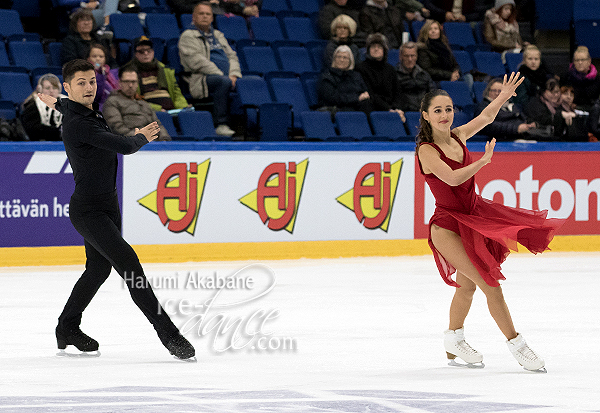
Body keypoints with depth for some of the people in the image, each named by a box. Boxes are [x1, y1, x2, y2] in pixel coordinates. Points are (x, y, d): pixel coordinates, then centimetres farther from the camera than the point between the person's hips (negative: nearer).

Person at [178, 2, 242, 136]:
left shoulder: (218, 36, 29)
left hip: (226, 76, 6)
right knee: (224, 82, -38)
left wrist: (234, 75, -1)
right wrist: (221, 75, -16)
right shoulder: (188, 37, 6)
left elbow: (232, 56, 22)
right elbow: (196, 61, -8)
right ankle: (221, 124, -37)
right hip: (202, 79, -6)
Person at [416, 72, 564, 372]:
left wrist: (503, 96, 14)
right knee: (490, 285, -14)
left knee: (467, 285, 20)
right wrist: (483, 161, -28)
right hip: (448, 225, -8)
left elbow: (485, 118, 22)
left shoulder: (457, 137, 3)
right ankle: (516, 344, -7)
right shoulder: (426, 150, -17)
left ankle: (454, 342, 40)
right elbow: (452, 178, -31)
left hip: (473, 215, 8)